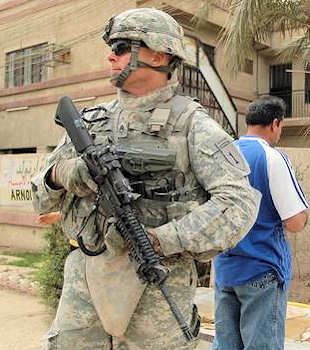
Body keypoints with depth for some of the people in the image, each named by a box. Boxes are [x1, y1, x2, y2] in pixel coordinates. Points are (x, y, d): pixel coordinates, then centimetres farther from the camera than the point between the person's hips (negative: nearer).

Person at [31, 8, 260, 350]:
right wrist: (60, 174, -10)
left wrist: (159, 239, -21)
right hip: (86, 277, 4)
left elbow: (239, 201, -13)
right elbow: (41, 197, 15)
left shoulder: (192, 123, -3)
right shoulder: (90, 121, 11)